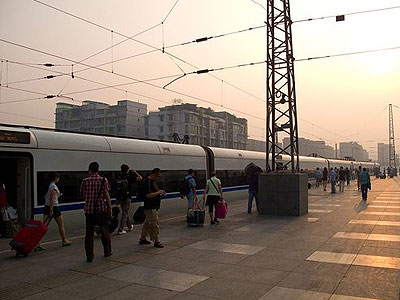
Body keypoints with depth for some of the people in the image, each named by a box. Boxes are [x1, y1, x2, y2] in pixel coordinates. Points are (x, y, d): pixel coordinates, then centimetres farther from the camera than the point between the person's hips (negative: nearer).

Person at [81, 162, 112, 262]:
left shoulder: (85, 181, -2)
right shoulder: (103, 180, -4)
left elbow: (83, 195, 7)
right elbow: (107, 196, -4)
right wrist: (110, 208, 1)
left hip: (89, 210, 1)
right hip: (101, 209, 0)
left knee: (89, 233, 6)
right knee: (104, 231, 14)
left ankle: (89, 256, 6)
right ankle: (107, 251, 26)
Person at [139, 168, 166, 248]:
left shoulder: (153, 182, 14)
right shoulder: (147, 182, -19)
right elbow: (149, 195, -26)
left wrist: (161, 192, 8)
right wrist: (159, 192, -18)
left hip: (154, 207, 10)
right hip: (150, 208, -10)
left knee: (148, 223, 17)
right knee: (154, 224, -6)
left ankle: (143, 239, 28)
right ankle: (156, 242, 0)